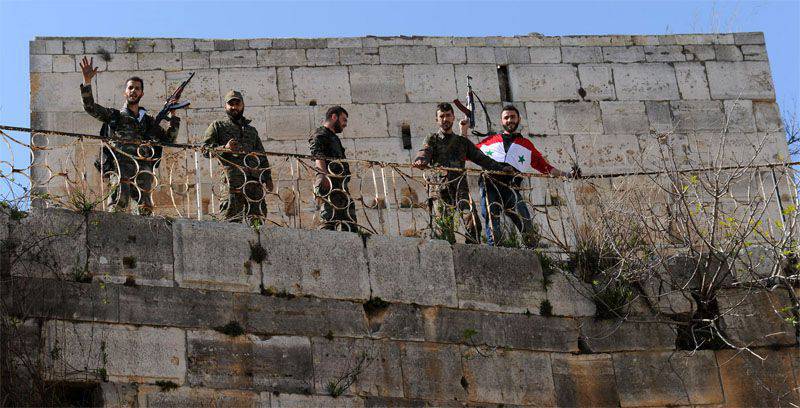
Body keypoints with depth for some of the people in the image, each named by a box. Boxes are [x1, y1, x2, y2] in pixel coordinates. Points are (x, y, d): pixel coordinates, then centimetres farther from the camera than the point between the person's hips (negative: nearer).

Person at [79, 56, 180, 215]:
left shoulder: (148, 120, 28)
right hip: (121, 164, -3)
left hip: (144, 165, 3)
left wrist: (172, 116, 17)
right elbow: (90, 107, 9)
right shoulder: (114, 115, 21)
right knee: (119, 202, -24)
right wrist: (87, 81, 0)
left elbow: (169, 139, 27)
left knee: (146, 207, -11)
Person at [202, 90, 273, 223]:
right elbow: (206, 149, 4)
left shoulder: (252, 130, 30)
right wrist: (224, 148, -14)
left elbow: (262, 156, 27)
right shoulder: (217, 126, 17)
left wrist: (267, 178, 14)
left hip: (255, 177, 4)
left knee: (258, 214, -6)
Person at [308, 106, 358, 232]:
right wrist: (325, 175, -28)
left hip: (341, 186, 9)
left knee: (351, 225, 0)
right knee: (329, 220, -20)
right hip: (329, 184, -9)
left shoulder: (334, 138, 32)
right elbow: (318, 156, -13)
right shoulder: (320, 134, 4)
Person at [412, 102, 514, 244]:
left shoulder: (462, 141, 24)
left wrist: (502, 168, 8)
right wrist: (420, 161, -31)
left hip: (460, 187, 1)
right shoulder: (432, 140, 15)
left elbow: (481, 158, 20)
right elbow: (424, 153, -6)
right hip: (440, 188, -1)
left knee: (473, 223, -19)